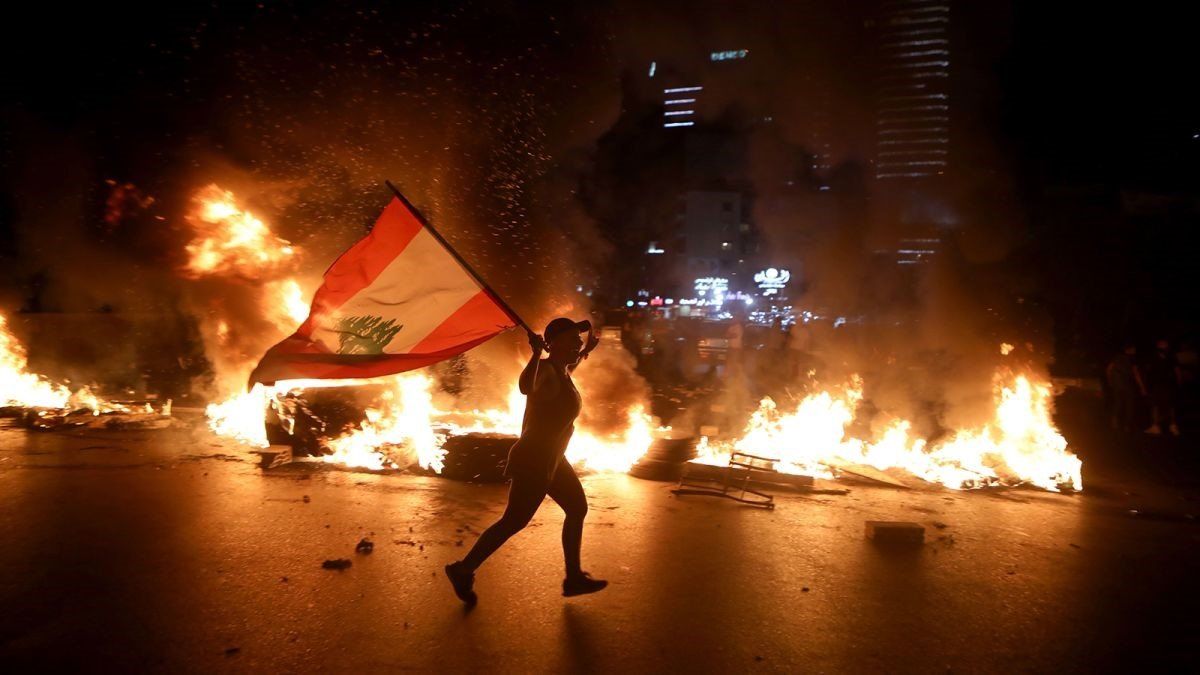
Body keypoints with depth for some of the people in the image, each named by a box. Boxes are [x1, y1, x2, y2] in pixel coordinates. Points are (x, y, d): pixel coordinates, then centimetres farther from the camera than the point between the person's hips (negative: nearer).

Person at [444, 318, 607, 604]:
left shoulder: (560, 370, 5)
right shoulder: (546, 372, -24)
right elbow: (526, 387, -49)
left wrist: (587, 350, 36)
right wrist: (536, 353, -56)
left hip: (550, 459, 10)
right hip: (534, 461, -10)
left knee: (577, 509, 16)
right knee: (513, 521, 1)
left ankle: (574, 578, 27)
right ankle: (463, 571, 18)